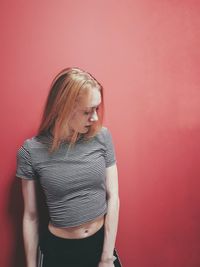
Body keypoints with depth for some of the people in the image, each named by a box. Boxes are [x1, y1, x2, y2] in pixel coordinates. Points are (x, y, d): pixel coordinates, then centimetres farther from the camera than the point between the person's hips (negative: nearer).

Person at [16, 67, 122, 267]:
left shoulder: (102, 137, -11)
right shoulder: (31, 151, -15)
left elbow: (113, 197, -8)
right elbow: (31, 216, -6)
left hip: (102, 242, 2)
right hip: (57, 250, -1)